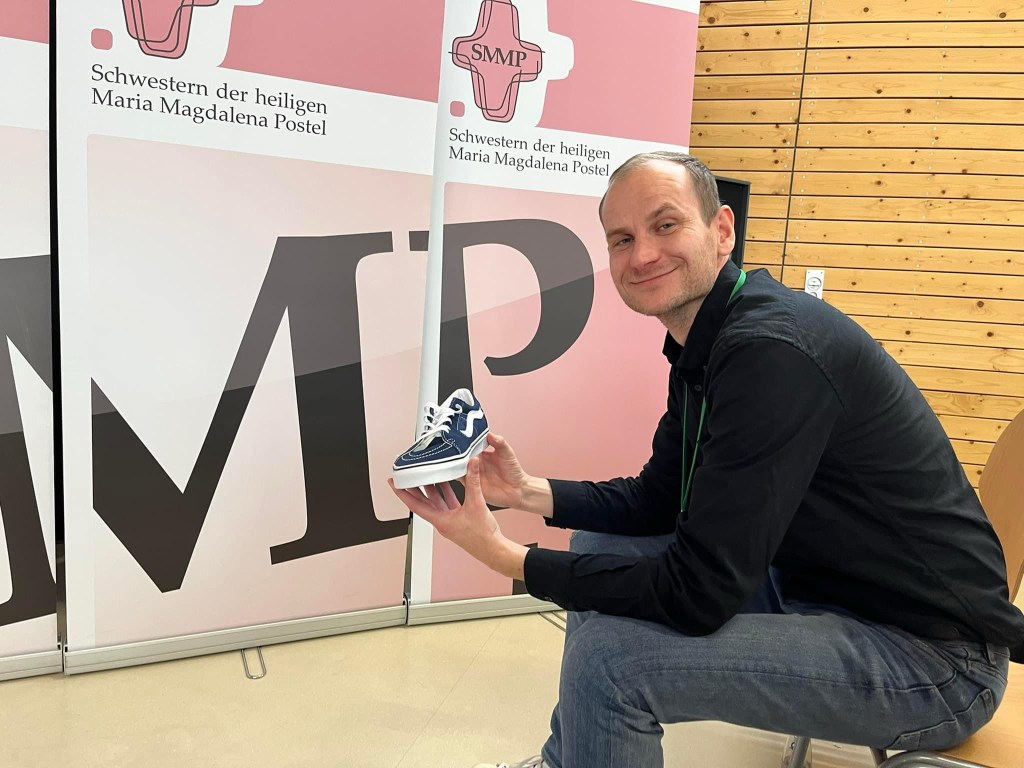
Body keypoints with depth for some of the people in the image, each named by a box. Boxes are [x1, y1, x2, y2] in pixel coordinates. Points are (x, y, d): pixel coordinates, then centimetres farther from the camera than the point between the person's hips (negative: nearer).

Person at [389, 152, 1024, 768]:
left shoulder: (774, 351, -27)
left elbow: (698, 594, -27)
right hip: (811, 581, 9)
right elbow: (657, 500, 11)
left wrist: (507, 558, -21)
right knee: (597, 548, 11)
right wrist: (529, 492, -3)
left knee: (609, 653, -23)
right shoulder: (703, 347, 4)